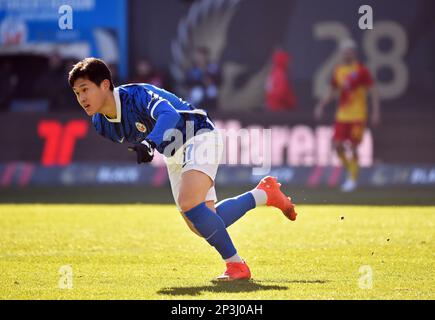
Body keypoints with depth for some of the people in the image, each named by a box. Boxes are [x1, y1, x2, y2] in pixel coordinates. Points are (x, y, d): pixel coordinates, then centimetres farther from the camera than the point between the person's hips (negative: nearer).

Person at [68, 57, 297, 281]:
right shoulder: (100, 123, -8)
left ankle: (236, 266, -17)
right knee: (203, 226, 4)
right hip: (173, 155, 9)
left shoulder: (137, 95, -31)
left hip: (199, 137, -9)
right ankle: (264, 194, 24)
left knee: (189, 204, -31)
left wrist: (150, 143, -68)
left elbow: (169, 114, -53)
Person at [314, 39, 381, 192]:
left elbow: (373, 92, -4)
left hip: (358, 115, -5)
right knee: (337, 145, -3)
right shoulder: (338, 70, 10)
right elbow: (332, 92, 21)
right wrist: (321, 105, 8)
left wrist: (376, 112, -10)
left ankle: (353, 179, 4)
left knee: (353, 147, -7)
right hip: (342, 115, 5)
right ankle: (350, 171, 17)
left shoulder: (361, 70, -5)